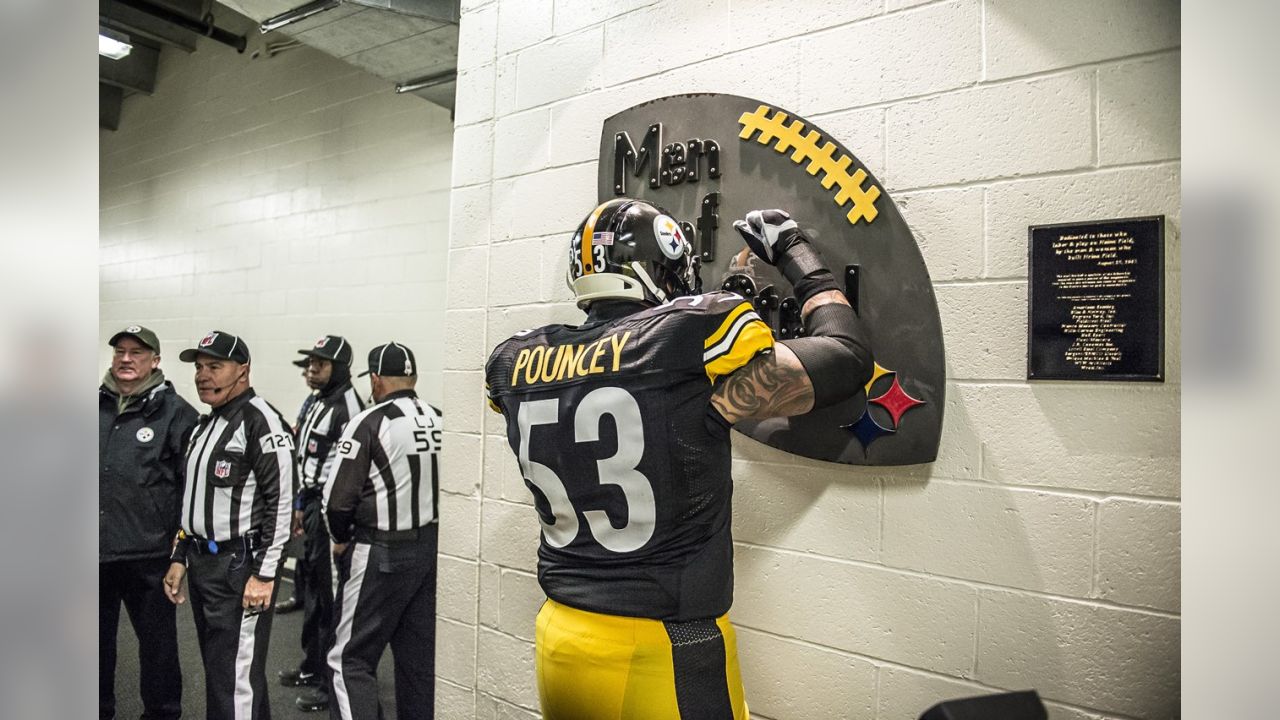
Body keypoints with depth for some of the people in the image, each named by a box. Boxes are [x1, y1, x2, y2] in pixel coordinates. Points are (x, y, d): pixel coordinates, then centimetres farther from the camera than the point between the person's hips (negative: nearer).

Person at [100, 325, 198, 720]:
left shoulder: (175, 412, -6)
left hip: (147, 554, -5)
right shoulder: (98, 406, 8)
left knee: (157, 639, 9)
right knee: (97, 637, 18)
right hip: (96, 551, 5)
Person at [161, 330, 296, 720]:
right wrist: (179, 558, 18)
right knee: (217, 667, 19)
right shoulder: (205, 424, 15)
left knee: (236, 677, -4)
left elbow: (281, 501, -19)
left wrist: (264, 574, -20)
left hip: (239, 566, -9)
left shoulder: (262, 422, -15)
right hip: (201, 563, 9)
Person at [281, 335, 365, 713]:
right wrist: (301, 505, 23)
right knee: (309, 581, 20)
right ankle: (313, 666, 36)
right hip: (314, 505, 11)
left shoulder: (347, 406, -17)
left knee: (328, 594, -4)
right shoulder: (318, 404, 15)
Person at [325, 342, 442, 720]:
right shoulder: (440, 421, 1)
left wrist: (341, 539, 5)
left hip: (382, 554, -5)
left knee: (352, 658, 6)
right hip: (433, 547, 6)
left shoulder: (369, 423, -13)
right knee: (421, 656, 16)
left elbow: (339, 497, -12)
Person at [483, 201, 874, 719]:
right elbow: (847, 359, -4)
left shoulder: (520, 365, -2)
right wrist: (795, 253, 8)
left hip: (559, 644, 6)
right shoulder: (694, 343, -17)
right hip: (665, 655, -5)